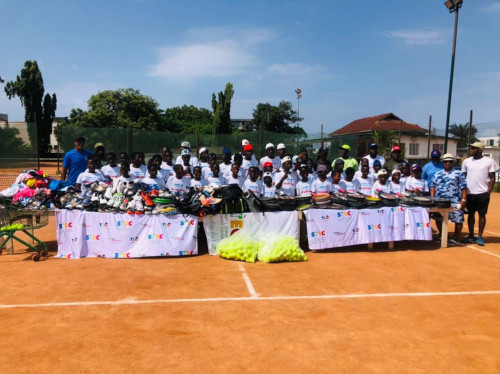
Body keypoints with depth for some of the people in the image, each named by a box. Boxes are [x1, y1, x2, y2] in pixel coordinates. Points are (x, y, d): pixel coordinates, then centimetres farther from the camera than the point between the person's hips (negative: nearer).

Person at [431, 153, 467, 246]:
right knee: (438, 219, 9)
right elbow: (433, 187, 12)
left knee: (458, 220, -2)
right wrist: (432, 199, 2)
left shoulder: (459, 174, 3)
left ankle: (455, 238, 11)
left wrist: (463, 200, -10)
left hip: (455, 203, -3)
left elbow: (463, 188, -2)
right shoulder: (437, 174, 13)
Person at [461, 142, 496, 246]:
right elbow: (463, 177, 10)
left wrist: (488, 192, -6)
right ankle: (471, 235, 19)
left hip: (483, 193, -2)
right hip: (469, 193, 2)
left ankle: (480, 237, 12)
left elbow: (492, 178, 1)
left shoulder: (489, 161, -2)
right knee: (471, 214, 9)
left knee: (482, 214, 5)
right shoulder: (467, 161, 5)